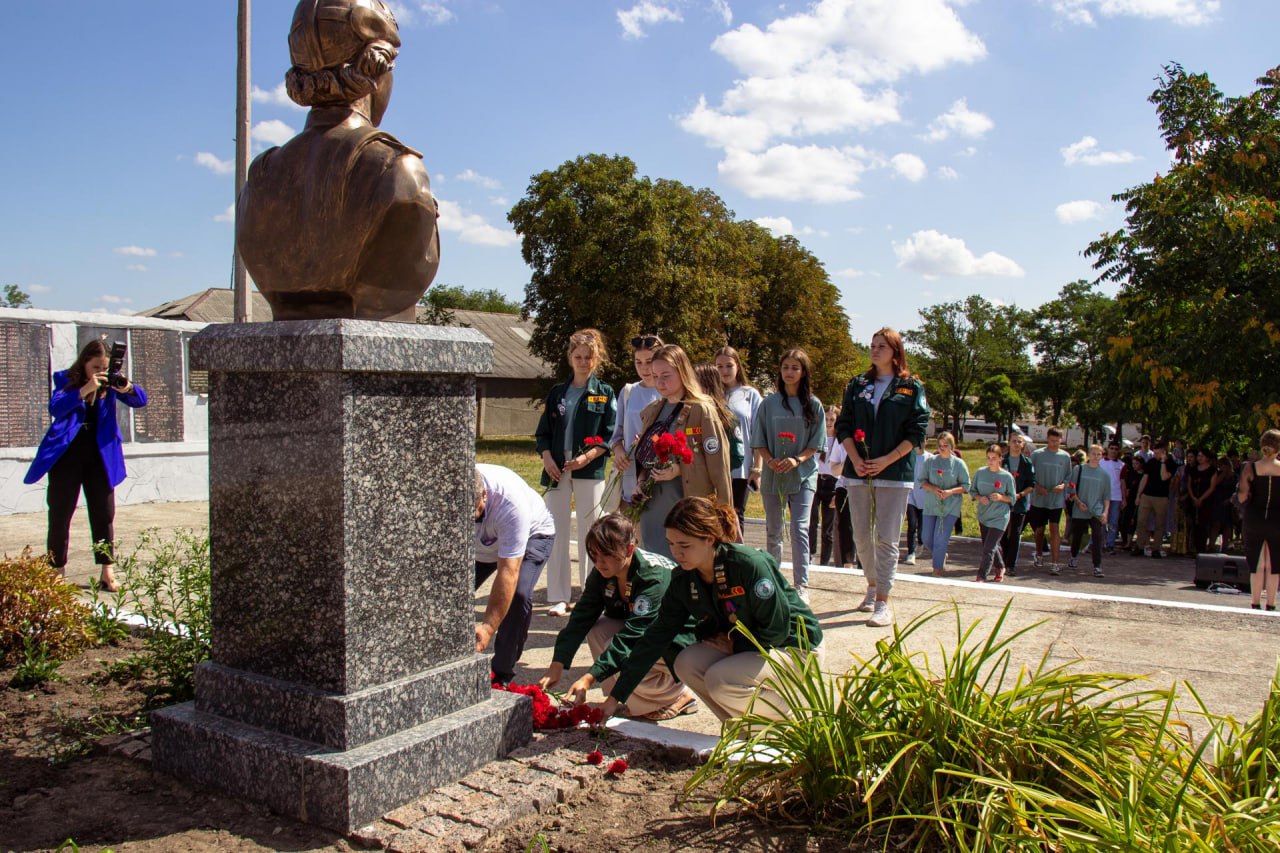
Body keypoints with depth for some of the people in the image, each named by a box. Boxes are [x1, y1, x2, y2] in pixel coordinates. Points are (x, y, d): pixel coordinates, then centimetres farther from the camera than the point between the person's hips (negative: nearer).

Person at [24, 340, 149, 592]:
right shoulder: (66, 380, -3)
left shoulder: (109, 382, 3)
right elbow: (55, 408, -19)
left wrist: (127, 388, -22)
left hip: (100, 455, 2)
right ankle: (57, 571, 16)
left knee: (104, 514, 2)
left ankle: (107, 571, 6)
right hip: (66, 455, -2)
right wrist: (85, 390, -30)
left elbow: (141, 401, -1)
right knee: (59, 515, 4)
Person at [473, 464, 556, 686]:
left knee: (518, 595, -26)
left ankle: (502, 677, -10)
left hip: (532, 535, -4)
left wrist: (488, 626, -44)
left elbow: (508, 570, -41)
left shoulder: (511, 501, -43)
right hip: (481, 542, 4)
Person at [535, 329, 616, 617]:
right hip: (557, 471, 2)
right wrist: (547, 458, -7)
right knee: (557, 532, 1)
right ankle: (559, 597, 8)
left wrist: (587, 456, -15)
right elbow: (543, 432, 11)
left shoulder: (605, 393, 5)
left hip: (590, 472, -2)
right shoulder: (557, 392, 11)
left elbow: (610, 436, -1)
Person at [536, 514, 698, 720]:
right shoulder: (601, 574, -9)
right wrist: (556, 667, -22)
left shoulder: (656, 577, -31)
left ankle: (680, 696, -2)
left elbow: (632, 635, -36)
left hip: (679, 641, -7)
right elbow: (580, 619, -11)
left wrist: (589, 678, -40)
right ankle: (632, 702, -3)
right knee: (596, 629, -15)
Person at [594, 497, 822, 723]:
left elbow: (776, 628, -21)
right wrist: (616, 697, -7)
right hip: (739, 644, 7)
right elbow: (656, 637, -6)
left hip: (795, 646, -6)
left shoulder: (751, 564, -29)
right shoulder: (684, 580, -8)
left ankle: (782, 722, 1)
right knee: (686, 664, -16)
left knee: (720, 680, -27)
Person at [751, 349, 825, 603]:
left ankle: (801, 586, -8)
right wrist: (770, 461, -14)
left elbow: (816, 443, 1)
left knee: (799, 530, -10)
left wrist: (797, 460, -16)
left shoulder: (813, 405, 2)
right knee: (773, 531, 11)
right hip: (772, 474, 2)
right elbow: (758, 441, 4)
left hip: (803, 474, -2)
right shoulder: (769, 403, 4)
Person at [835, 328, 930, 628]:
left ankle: (883, 601, -3)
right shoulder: (857, 384, 12)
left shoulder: (912, 387, 3)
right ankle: (872, 585, 28)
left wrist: (886, 461, -13)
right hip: (858, 471, 4)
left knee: (887, 538, -5)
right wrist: (855, 460, -7)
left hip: (895, 472, -4)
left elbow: (917, 431, -3)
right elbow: (843, 425, 8)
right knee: (861, 535, 9)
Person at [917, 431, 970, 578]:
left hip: (950, 507, -3)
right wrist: (933, 489, -15)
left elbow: (966, 485, 1)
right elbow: (922, 481, 4)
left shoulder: (958, 463, -1)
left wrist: (950, 491, -16)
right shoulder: (931, 460, 4)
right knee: (927, 539, 7)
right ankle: (941, 556, 35)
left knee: (941, 539, -10)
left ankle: (937, 568, 4)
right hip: (930, 505, 3)